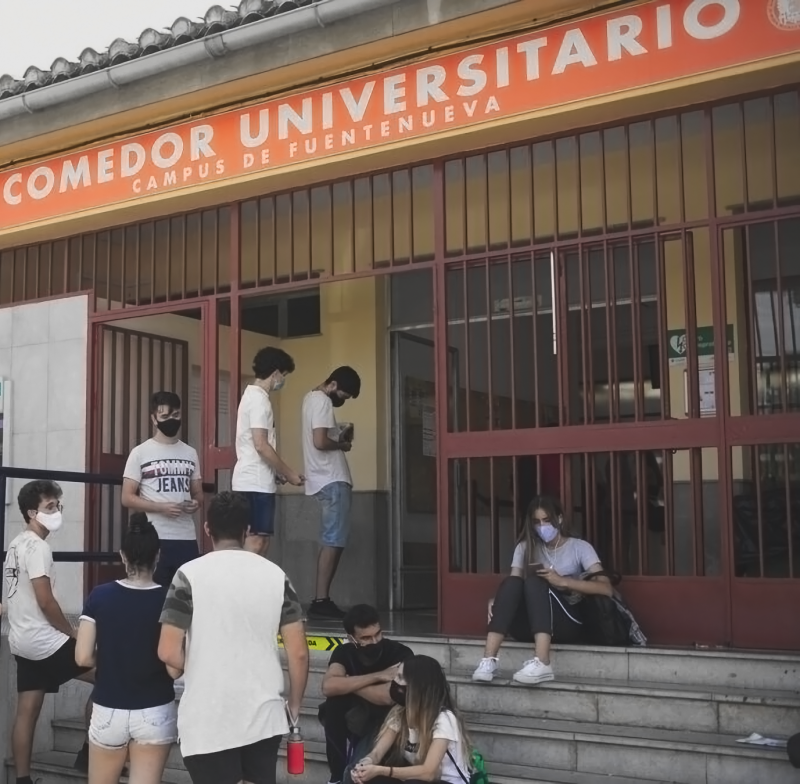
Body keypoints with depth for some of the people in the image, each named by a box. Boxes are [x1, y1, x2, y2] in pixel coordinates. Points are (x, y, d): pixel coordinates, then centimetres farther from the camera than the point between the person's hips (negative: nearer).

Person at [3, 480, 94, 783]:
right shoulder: (37, 546, -16)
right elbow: (45, 601, -21)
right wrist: (72, 633, -8)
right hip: (43, 640, -10)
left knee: (27, 711, 9)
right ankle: (89, 752, 1)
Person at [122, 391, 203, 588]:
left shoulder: (190, 454, 13)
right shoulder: (140, 453, 0)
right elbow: (127, 498, -4)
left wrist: (196, 503, -4)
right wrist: (161, 507, -17)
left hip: (187, 538, 4)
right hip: (155, 539, -4)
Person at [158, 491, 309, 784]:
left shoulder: (190, 574, -8)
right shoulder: (275, 575, 1)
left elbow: (168, 652, -10)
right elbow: (298, 652, 0)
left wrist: (200, 668, 10)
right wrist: (294, 706, 13)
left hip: (208, 721, -3)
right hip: (264, 716, 3)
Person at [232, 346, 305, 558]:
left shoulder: (252, 395, 18)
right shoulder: (259, 399, -14)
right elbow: (261, 445, -20)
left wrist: (276, 473, 18)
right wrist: (288, 474, -11)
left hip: (253, 479, 10)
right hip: (256, 482, -10)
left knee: (261, 539, 11)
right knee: (256, 540, -9)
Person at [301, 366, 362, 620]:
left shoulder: (312, 397, 19)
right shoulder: (322, 401, -13)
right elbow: (320, 441, -23)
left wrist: (340, 435, 6)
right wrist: (342, 444, -6)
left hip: (328, 479, 10)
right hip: (332, 481, -10)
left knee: (331, 541, 10)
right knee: (333, 541, -11)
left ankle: (322, 600, 10)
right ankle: (321, 600, -12)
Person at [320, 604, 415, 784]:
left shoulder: (401, 654, -23)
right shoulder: (344, 652, -13)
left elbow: (387, 696, -37)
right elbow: (328, 687, -31)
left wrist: (348, 684, -23)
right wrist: (378, 676, -32)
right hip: (360, 721, 4)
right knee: (333, 704, -25)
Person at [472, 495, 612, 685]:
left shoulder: (580, 547, 4)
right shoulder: (526, 547, 13)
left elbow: (606, 589, -10)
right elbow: (514, 588, 2)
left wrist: (563, 581, -20)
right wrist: (497, 602, -20)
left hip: (569, 624, -3)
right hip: (531, 628, 3)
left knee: (534, 582, -30)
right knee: (511, 583, -26)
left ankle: (542, 664, -46)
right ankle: (489, 661, -38)